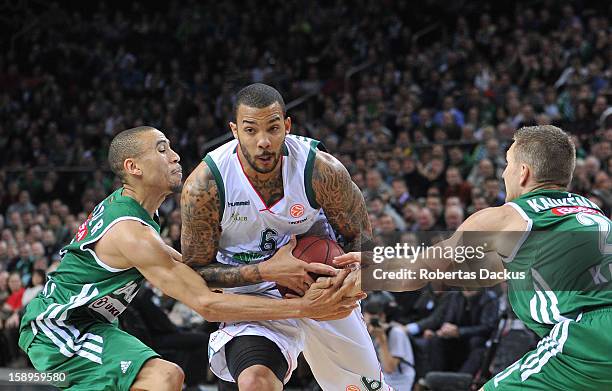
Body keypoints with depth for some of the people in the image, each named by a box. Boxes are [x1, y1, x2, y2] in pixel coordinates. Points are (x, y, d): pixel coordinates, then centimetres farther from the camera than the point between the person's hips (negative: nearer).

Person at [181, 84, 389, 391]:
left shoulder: (323, 171, -23)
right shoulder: (204, 185, -25)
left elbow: (360, 236, -6)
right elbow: (195, 272, -17)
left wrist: (344, 278, -27)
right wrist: (267, 271, -30)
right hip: (252, 294, -2)